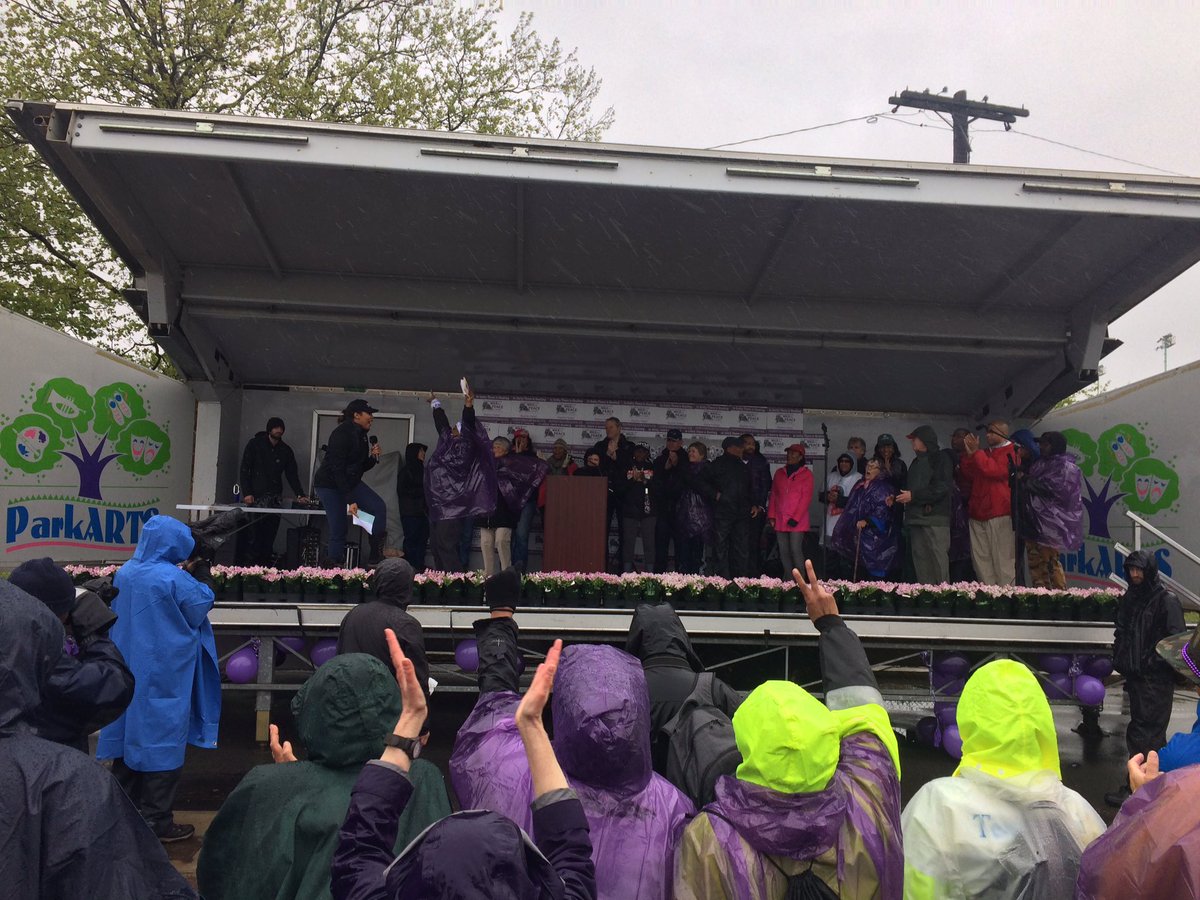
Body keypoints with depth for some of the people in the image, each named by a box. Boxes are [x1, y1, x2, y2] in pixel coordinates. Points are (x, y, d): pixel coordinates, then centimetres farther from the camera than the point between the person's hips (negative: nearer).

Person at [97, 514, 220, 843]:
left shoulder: (125, 572, 1)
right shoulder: (174, 579, -21)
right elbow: (200, 610, -8)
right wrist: (197, 582, 6)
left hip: (129, 670, 7)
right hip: (164, 676, -7)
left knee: (128, 734, 18)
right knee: (162, 742, 3)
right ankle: (156, 822, 9)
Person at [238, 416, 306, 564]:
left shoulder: (286, 450, 14)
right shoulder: (255, 444, 4)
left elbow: (292, 474, 12)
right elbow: (244, 470, 0)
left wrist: (300, 494, -2)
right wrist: (247, 493, -10)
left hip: (275, 498, 3)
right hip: (256, 496, -3)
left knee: (270, 535, -2)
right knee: (254, 535, -9)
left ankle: (266, 562, 0)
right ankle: (251, 564, -5)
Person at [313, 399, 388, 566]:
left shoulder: (361, 435, 5)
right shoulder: (342, 434, -21)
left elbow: (363, 467, 13)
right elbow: (337, 469, -25)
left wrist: (373, 457, -10)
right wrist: (350, 500, -27)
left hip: (350, 482, 8)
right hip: (329, 484, -8)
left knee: (379, 507, -12)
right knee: (338, 531, -10)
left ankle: (375, 559, -6)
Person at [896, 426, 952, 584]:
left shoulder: (940, 461, -1)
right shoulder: (917, 463, 23)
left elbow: (941, 488, -13)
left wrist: (913, 495, -13)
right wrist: (896, 497, 10)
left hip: (935, 519, -8)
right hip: (916, 518, 8)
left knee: (938, 561, -11)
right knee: (921, 562, 5)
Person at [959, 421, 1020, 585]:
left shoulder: (1010, 452, -1)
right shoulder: (985, 452, 21)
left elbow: (995, 470, -17)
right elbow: (969, 475, 14)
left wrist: (976, 452, -13)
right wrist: (968, 454, 3)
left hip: (998, 513, -7)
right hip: (977, 512, 8)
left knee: (1002, 560, -8)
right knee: (981, 559, 7)